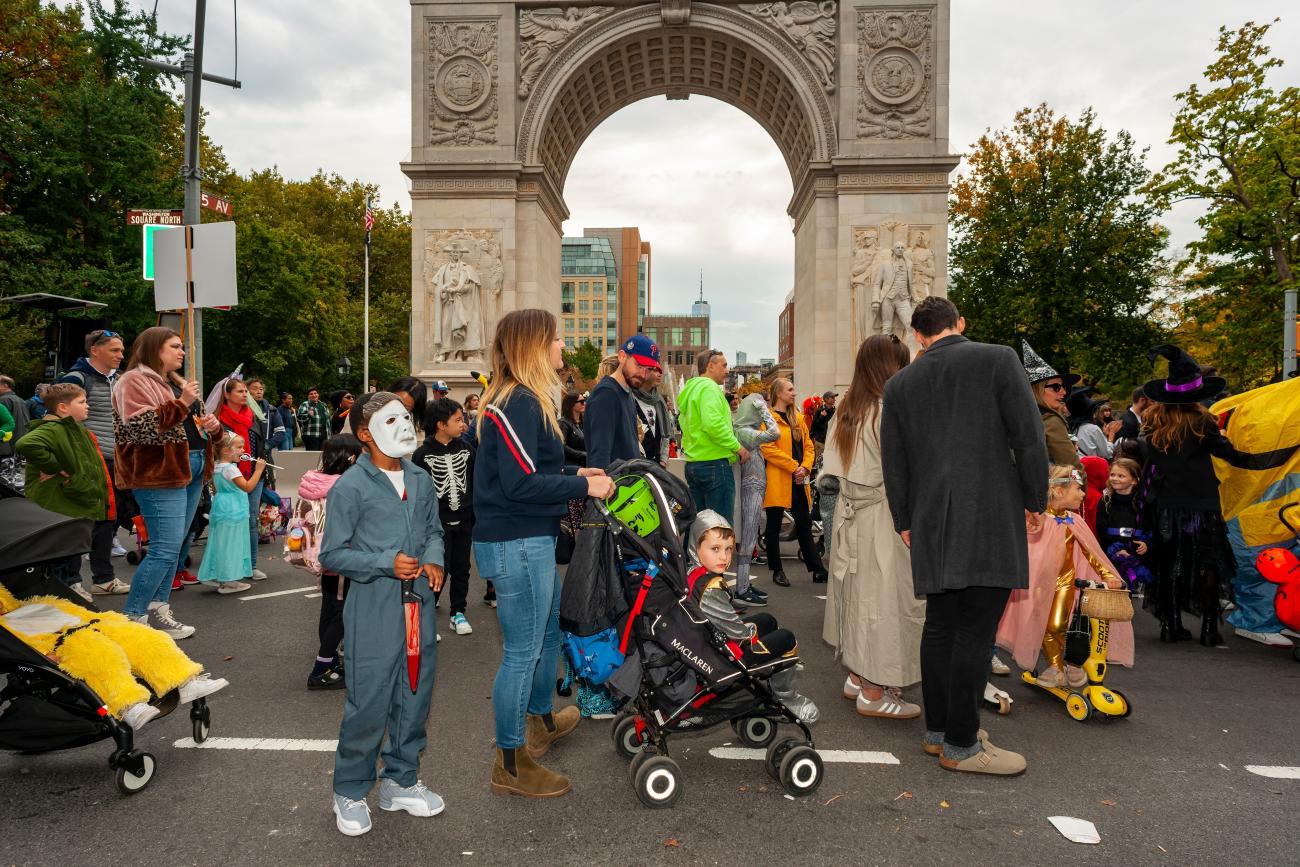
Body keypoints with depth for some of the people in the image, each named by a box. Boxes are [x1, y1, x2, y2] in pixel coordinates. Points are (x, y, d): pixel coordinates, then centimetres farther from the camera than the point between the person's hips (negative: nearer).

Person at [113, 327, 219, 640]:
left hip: (190, 471, 9)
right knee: (165, 549, -12)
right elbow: (140, 428, -20)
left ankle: (158, 610, 19)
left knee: (172, 546, 12)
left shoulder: (174, 382, 21)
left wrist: (210, 425, 8)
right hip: (160, 475, -9)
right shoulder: (134, 381, -7)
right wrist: (181, 404, -20)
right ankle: (131, 619, -2)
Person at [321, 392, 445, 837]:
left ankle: (401, 780, 32)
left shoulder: (420, 480, 8)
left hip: (419, 604, 6)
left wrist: (433, 559, 0)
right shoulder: (350, 487, -10)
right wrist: (386, 564, -18)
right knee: (369, 703, 1)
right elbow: (332, 554, -8)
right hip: (374, 610, -6)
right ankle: (350, 792, 21)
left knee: (414, 696, 14)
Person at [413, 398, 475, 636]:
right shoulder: (423, 455, -7)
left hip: (464, 521, 4)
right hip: (437, 522, -4)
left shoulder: (466, 449, 4)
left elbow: (474, 483, 8)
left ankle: (457, 613, 25)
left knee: (461, 568, 11)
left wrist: (475, 516, 7)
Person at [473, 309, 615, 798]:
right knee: (522, 651, 0)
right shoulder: (518, 404, -19)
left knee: (549, 633, 25)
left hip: (531, 541, 11)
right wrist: (584, 487, -16)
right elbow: (521, 484, -23)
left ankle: (541, 721, 46)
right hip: (516, 544, -11)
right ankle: (510, 764, 15)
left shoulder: (526, 400, 14)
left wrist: (573, 475, 8)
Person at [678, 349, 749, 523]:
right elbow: (713, 424, -24)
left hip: (692, 463, 10)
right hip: (714, 463, -10)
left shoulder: (689, 390, 19)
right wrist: (737, 447, -15)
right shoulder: (709, 388, -10)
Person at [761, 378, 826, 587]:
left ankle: (818, 571, 13)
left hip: (799, 481, 7)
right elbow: (768, 449, -15)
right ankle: (777, 571, 13)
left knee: (804, 525, 9)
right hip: (776, 481, -6)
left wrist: (805, 467, -4)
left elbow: (808, 445, 14)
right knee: (774, 526, 4)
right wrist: (794, 466, -15)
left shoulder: (798, 418, 16)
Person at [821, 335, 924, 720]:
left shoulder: (846, 410, 8)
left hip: (850, 512, 8)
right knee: (884, 597, 1)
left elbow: (838, 467, 10)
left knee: (860, 592, 17)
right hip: (882, 519, -8)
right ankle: (874, 692, 9)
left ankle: (857, 676, 28)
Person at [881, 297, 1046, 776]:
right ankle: (960, 745, 3)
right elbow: (1028, 435, -3)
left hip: (931, 521, 5)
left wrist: (904, 521, 20)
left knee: (940, 624, 12)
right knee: (975, 630, -2)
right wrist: (1035, 500, 7)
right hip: (989, 516, -4)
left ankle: (938, 731, 20)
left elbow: (893, 461, 12)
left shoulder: (900, 383, 10)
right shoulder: (997, 359, 0)